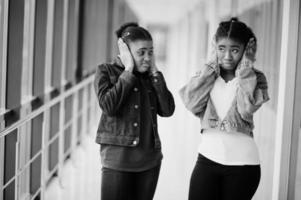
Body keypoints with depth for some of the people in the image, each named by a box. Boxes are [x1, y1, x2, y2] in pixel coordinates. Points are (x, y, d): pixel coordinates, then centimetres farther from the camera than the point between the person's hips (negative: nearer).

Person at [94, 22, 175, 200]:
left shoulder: (151, 76, 7)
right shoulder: (106, 71, -2)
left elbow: (168, 110, -4)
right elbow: (109, 107, -18)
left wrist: (154, 73, -6)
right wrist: (128, 71, -13)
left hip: (150, 160, 4)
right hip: (117, 159, -4)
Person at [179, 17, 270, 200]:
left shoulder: (255, 78, 2)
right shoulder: (208, 75, 8)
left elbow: (247, 108, -17)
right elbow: (192, 104, -9)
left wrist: (245, 69, -8)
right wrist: (212, 66, -3)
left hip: (242, 163, -1)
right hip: (208, 158, 2)